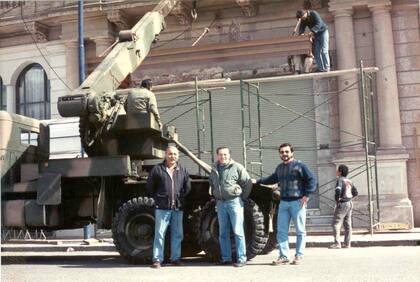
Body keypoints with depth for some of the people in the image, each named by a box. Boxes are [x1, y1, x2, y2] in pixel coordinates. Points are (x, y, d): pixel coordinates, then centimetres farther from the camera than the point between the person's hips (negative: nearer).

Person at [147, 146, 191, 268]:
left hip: (178, 208, 3)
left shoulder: (182, 170, 10)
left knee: (177, 234, 8)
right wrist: (157, 198, 5)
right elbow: (149, 186, 7)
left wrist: (181, 198, 10)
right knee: (159, 233, -3)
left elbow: (188, 187, 18)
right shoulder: (157, 169, 0)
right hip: (162, 208, -3)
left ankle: (175, 258, 18)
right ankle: (157, 259, 2)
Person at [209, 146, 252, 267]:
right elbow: (211, 184, 29)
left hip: (234, 202, -6)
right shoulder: (214, 169, 13)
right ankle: (226, 258, 17)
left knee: (238, 231, -5)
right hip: (220, 203, 6)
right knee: (223, 233, 9)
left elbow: (248, 183, -3)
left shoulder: (237, 167, -4)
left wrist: (242, 197, -2)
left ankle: (241, 258, -1)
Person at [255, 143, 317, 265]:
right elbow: (272, 179, 31)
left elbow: (312, 179, -7)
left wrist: (307, 195, -12)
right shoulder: (279, 167, 15)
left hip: (297, 202, -6)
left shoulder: (299, 165, -4)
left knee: (300, 231, 2)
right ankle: (283, 256, 9)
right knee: (281, 231, 3)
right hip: (283, 203, 6)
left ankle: (299, 256, 11)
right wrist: (258, 181, 26)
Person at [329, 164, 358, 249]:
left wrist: (337, 199, -16)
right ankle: (347, 243, 11)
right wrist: (349, 197, 14)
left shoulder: (340, 180, -12)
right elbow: (355, 193, 17)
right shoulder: (349, 181, 12)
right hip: (349, 204, 8)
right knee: (347, 224, 10)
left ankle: (337, 243, -11)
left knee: (336, 224, -6)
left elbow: (338, 190, -29)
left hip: (342, 204, -8)